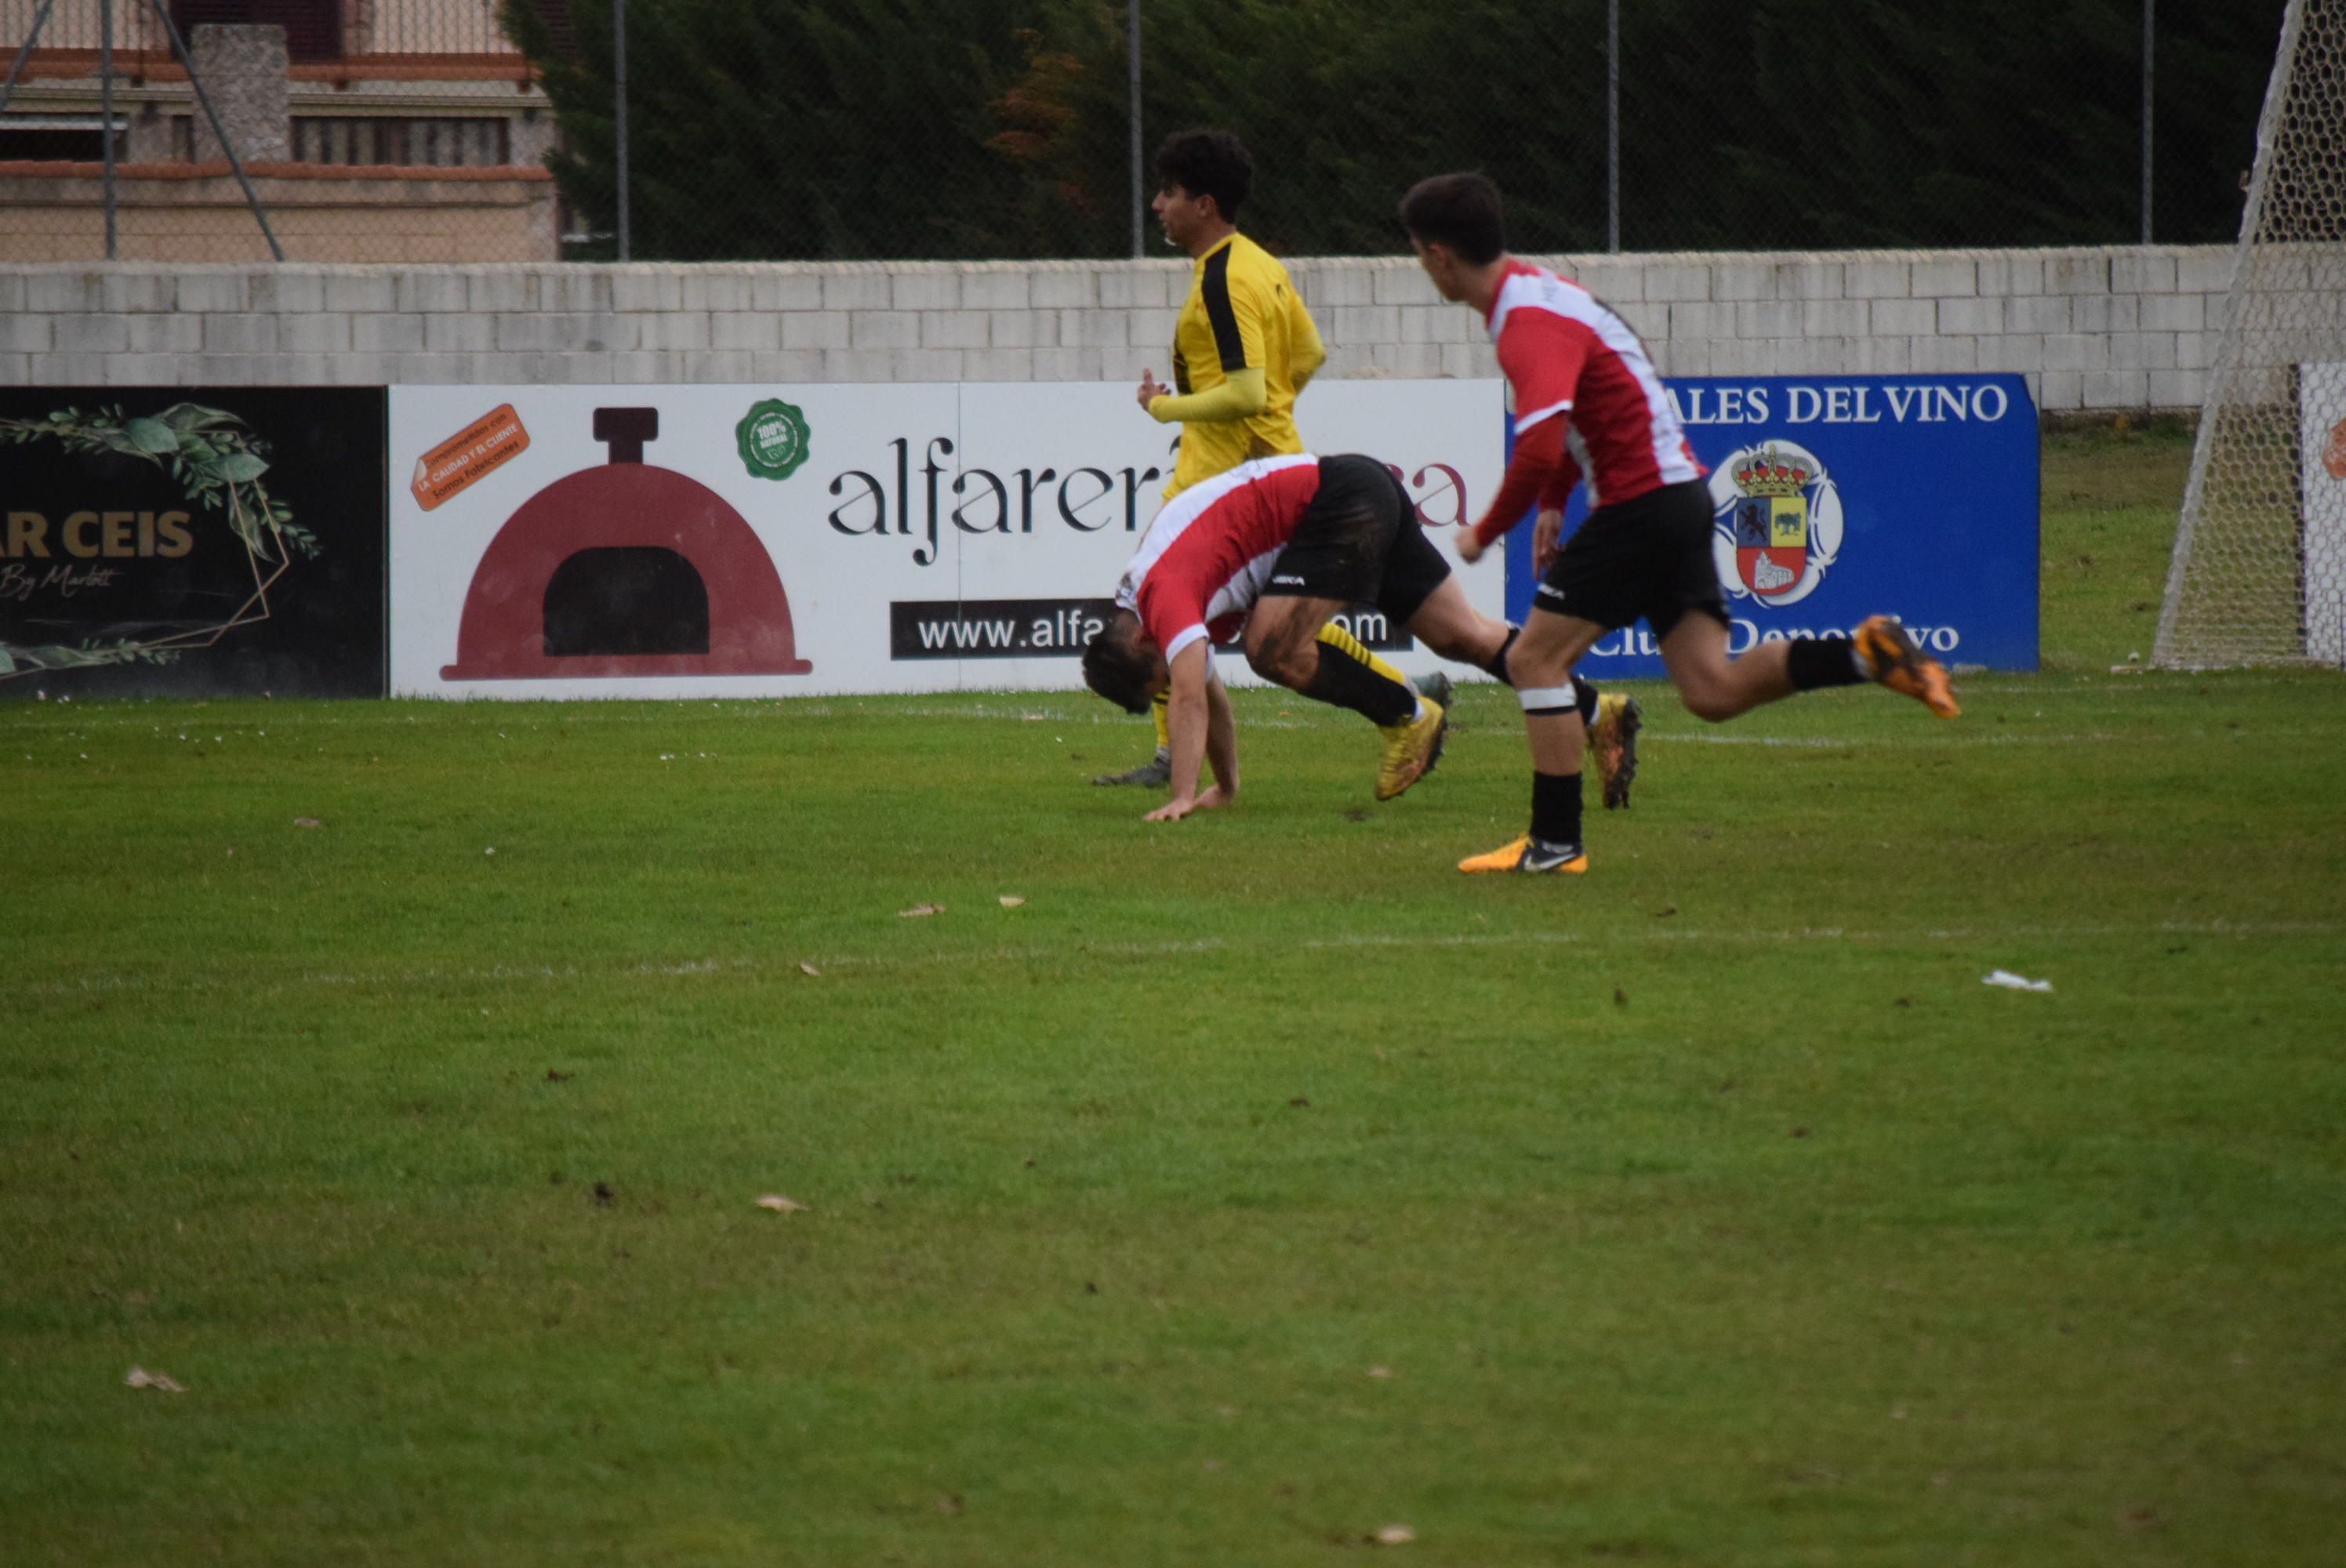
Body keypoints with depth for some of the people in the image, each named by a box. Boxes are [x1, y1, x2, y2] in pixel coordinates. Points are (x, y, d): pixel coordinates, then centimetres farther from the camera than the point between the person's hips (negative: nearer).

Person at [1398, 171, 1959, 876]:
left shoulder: (1529, 324, -18)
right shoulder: (1537, 289, 15)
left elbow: (1539, 449, -30)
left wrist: (1485, 533, -16)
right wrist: (1553, 504, 19)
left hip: (1640, 503, -10)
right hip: (1680, 494, 10)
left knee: (1535, 659, -4)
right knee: (1712, 691, 2)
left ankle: (1555, 842, -1)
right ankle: (1867, 654, -4)